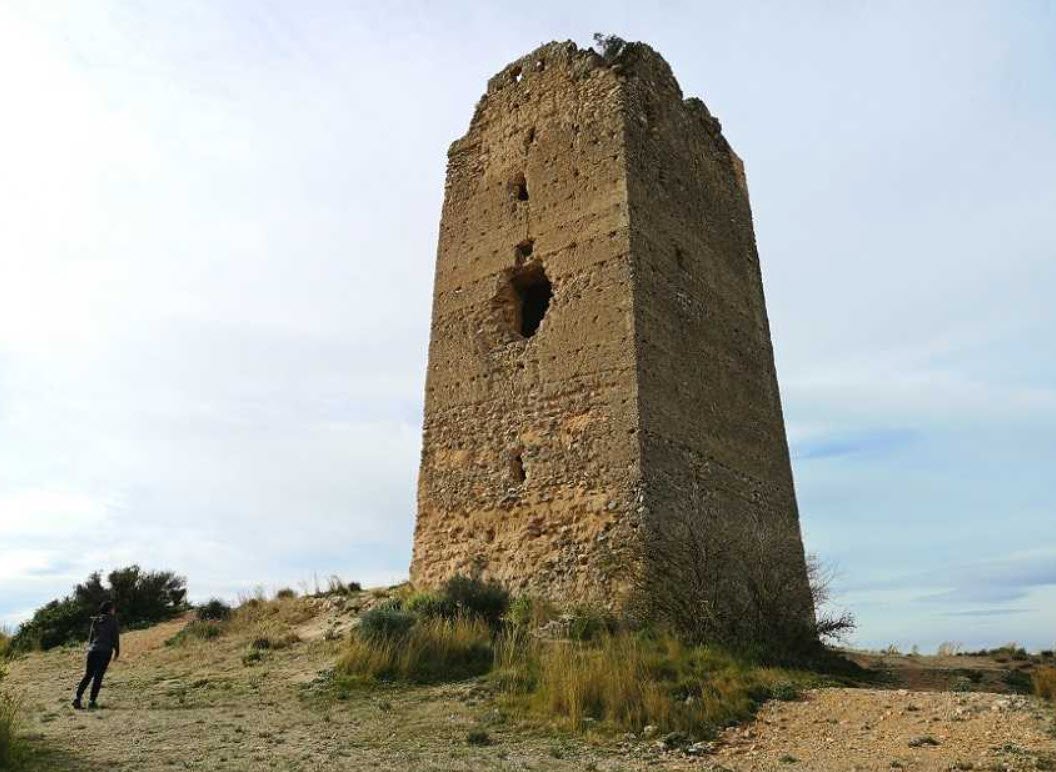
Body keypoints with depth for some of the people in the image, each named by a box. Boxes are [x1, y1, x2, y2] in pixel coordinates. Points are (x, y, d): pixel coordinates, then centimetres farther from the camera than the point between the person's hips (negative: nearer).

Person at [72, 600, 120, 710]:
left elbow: (91, 636, 18)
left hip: (92, 650, 5)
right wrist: (117, 650, 6)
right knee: (98, 676, -1)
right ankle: (92, 701, -2)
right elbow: (115, 636, -3)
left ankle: (77, 697, -2)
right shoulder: (113, 620, -1)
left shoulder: (95, 620, 14)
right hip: (105, 651, -5)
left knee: (88, 675, 11)